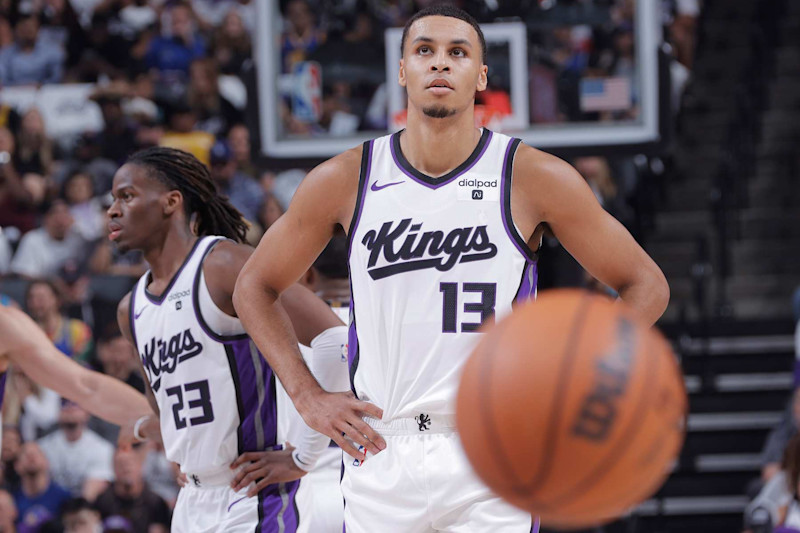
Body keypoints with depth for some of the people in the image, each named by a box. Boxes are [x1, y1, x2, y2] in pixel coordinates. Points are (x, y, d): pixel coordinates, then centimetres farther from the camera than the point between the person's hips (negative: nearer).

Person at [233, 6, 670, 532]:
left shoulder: (535, 179, -3)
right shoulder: (345, 181, 2)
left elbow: (647, 286, 3)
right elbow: (255, 287, 15)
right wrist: (309, 398, 5)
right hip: (382, 455, 2)